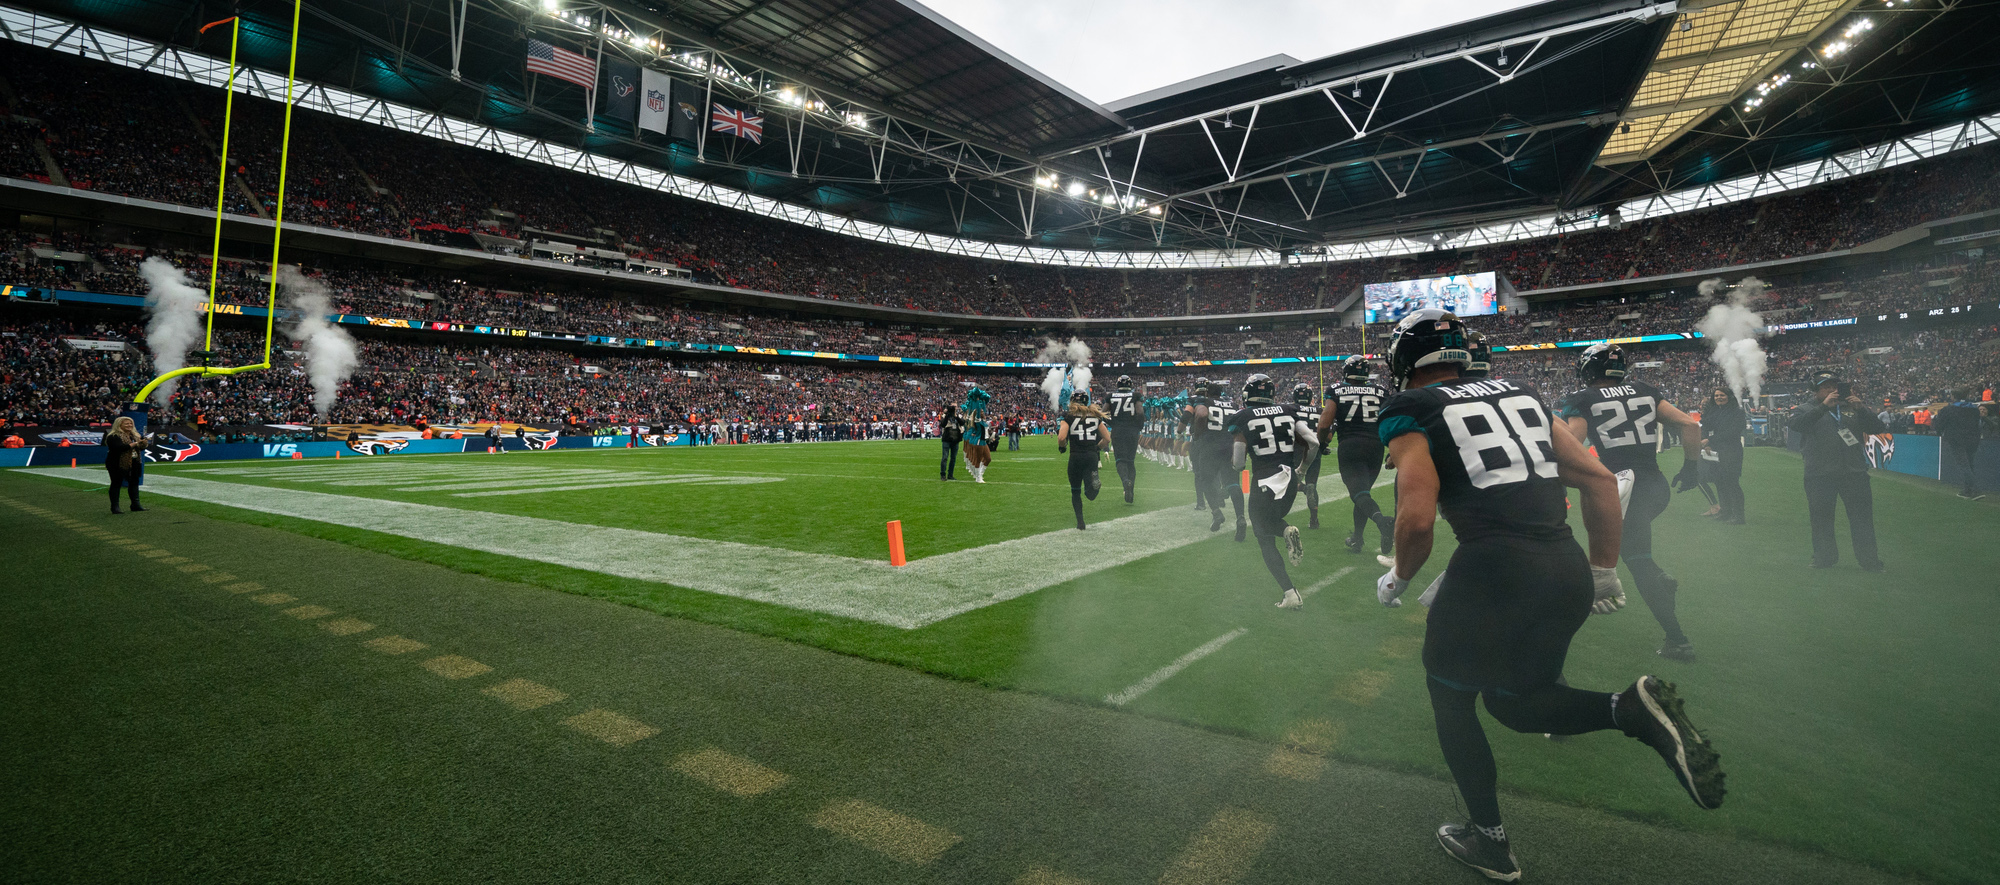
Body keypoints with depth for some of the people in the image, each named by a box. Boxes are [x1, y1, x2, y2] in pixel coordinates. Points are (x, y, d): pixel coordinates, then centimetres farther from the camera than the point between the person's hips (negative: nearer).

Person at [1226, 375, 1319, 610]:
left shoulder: (1241, 418, -5)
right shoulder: (1289, 411, 6)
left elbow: (1237, 464, -7)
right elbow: (1313, 442, 0)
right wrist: (1301, 468, 17)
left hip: (1264, 483, -4)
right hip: (1289, 479, 4)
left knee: (1266, 541, 8)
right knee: (1271, 521, 30)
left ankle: (1291, 595, -2)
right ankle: (1287, 530, -6)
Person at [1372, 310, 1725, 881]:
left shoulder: (1410, 413, -2)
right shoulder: (1520, 394, 17)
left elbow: (1418, 517, -14)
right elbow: (1600, 481, 15)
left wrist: (1398, 581, 4)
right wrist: (1604, 570, 24)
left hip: (1494, 570, -6)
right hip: (1568, 570, 7)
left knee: (1451, 698, 18)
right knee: (1512, 700, 25)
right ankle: (1633, 710, 0)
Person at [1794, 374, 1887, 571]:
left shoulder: (1851, 408, 16)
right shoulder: (1809, 410, 8)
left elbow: (1876, 428, 6)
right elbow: (1796, 424, -14)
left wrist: (1861, 409, -9)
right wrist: (1824, 406, -21)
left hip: (1854, 473, 2)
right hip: (1820, 475, -2)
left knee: (1862, 517, 2)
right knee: (1821, 518, 5)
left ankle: (1869, 560, 9)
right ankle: (1824, 558, 16)